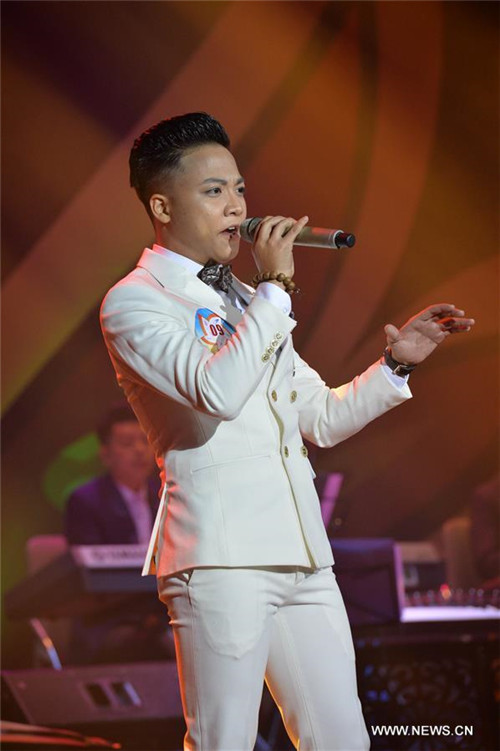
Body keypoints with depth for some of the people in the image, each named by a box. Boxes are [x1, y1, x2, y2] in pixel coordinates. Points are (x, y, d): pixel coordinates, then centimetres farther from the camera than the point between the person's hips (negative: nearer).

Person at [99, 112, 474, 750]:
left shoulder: (244, 300, 24)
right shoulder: (134, 302, -1)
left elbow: (321, 418, 26)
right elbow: (216, 391, -20)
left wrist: (397, 361, 14)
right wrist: (274, 287, -13)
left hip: (302, 556, 7)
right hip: (219, 557, -7)